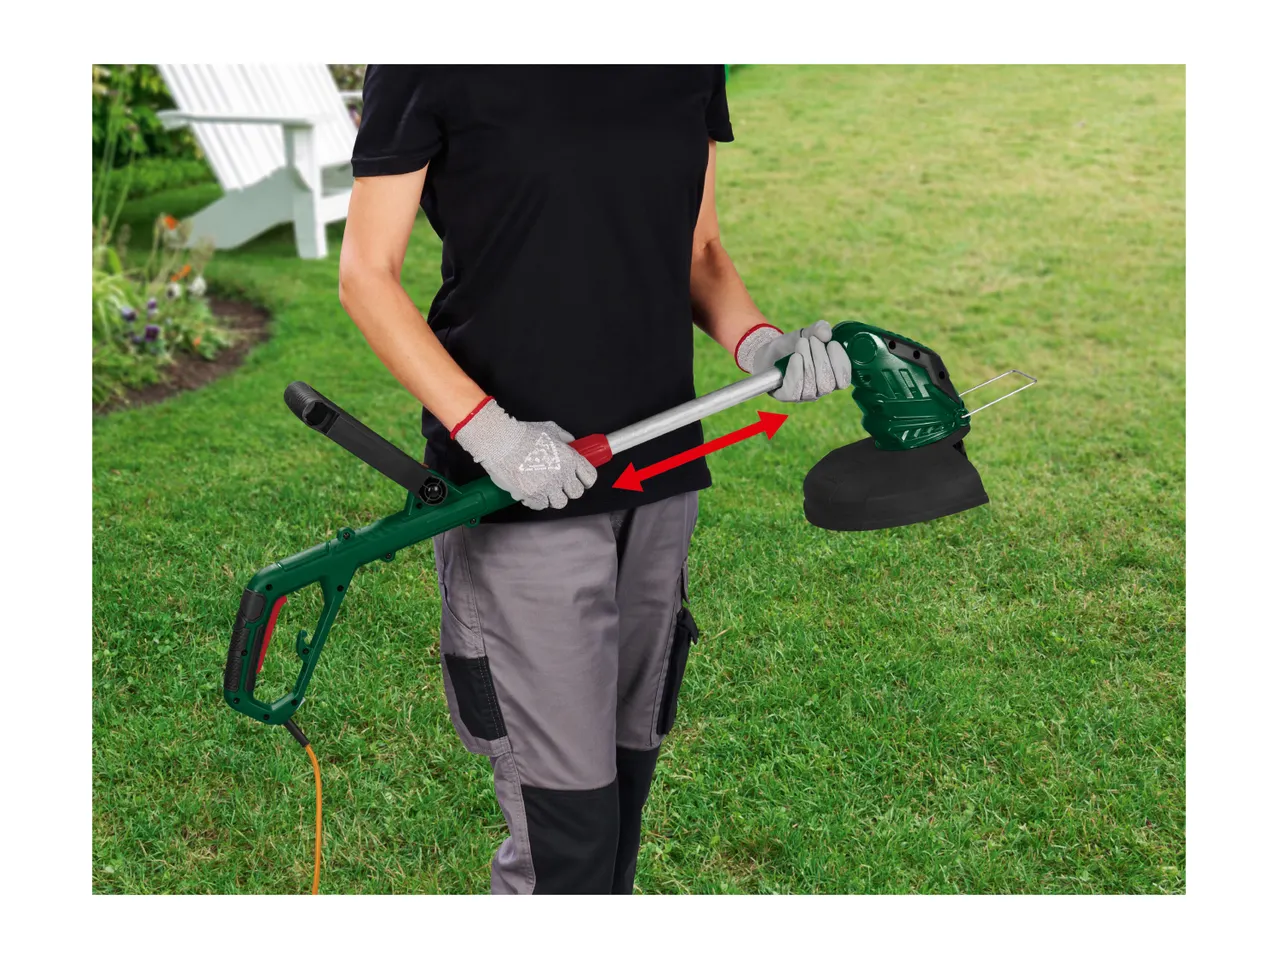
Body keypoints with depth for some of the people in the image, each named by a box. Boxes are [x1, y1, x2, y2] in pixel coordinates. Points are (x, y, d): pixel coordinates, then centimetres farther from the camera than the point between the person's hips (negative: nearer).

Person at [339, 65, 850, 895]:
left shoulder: (692, 67, 8)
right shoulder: (429, 70, -9)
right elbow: (367, 274, -6)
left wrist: (757, 342, -6)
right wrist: (486, 429, -18)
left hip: (659, 477, 6)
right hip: (517, 488, -5)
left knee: (628, 763, 19)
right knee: (565, 827, -1)